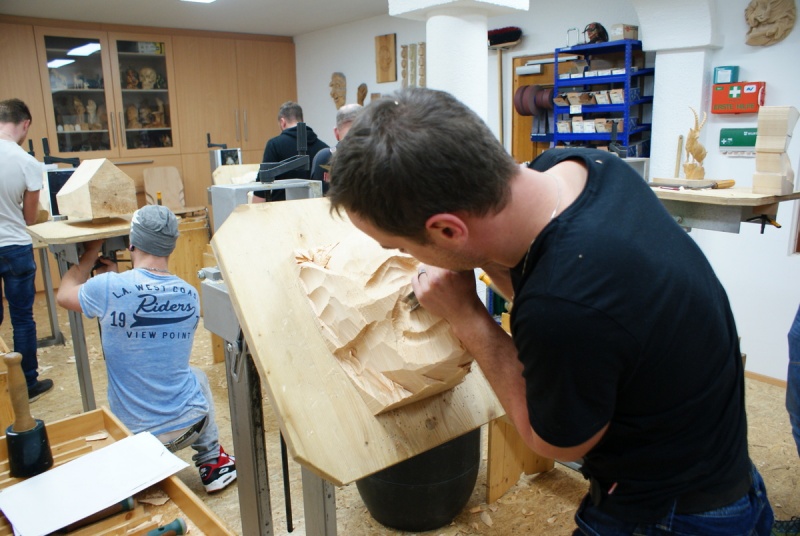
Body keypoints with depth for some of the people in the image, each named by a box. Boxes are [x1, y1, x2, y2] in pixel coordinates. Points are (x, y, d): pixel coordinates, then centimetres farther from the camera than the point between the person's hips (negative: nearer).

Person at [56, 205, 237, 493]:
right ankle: (212, 462, 32)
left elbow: (64, 294, 6)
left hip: (135, 433, -1)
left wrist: (91, 253, 17)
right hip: (191, 424, 1)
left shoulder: (109, 289, -18)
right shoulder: (189, 294, -7)